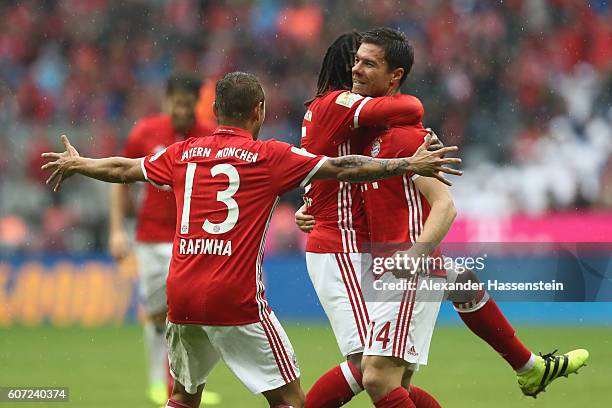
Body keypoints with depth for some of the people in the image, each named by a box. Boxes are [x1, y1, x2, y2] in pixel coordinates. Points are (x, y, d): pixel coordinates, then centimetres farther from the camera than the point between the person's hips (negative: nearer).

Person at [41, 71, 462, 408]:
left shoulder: (183, 153, 12)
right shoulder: (269, 157, -1)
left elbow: (123, 169, 26)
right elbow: (342, 168, -2)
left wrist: (75, 164, 45)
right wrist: (410, 164, 4)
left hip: (182, 295, 5)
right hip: (236, 300, -5)